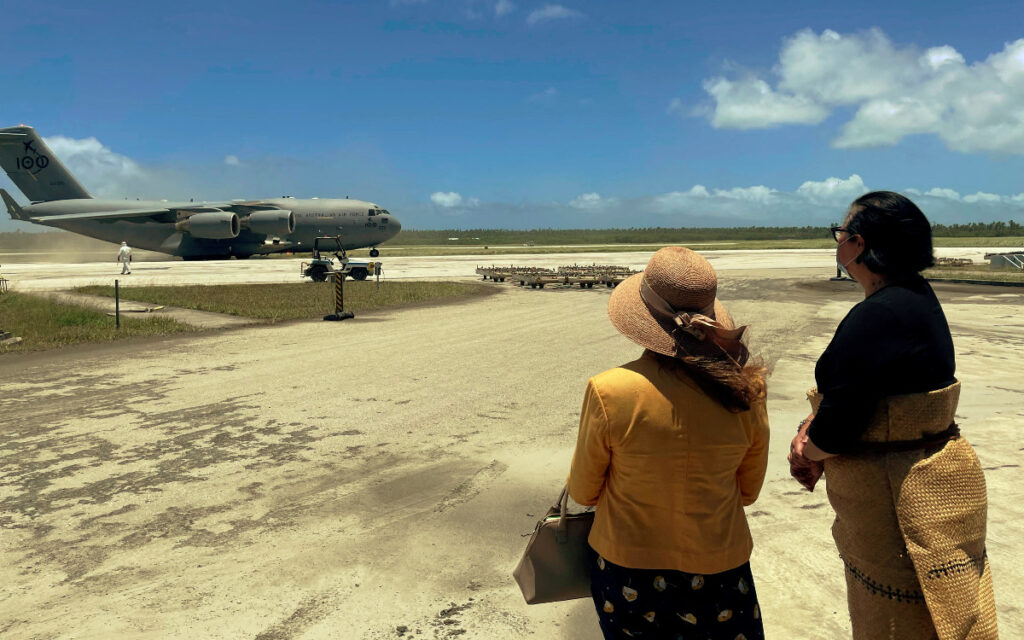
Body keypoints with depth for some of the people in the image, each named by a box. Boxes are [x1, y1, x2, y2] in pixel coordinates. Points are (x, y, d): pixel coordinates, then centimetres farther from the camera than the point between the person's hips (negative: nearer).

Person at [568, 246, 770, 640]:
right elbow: (748, 491, 0)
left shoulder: (608, 392, -24)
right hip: (718, 575, 2)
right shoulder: (745, 392, -16)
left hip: (629, 575, -1)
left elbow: (583, 493, -8)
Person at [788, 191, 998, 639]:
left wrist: (808, 452, -5)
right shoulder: (913, 296, 5)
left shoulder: (878, 317, -28)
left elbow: (836, 430, -26)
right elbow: (845, 386, 11)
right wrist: (809, 431, -1)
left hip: (902, 498, -10)